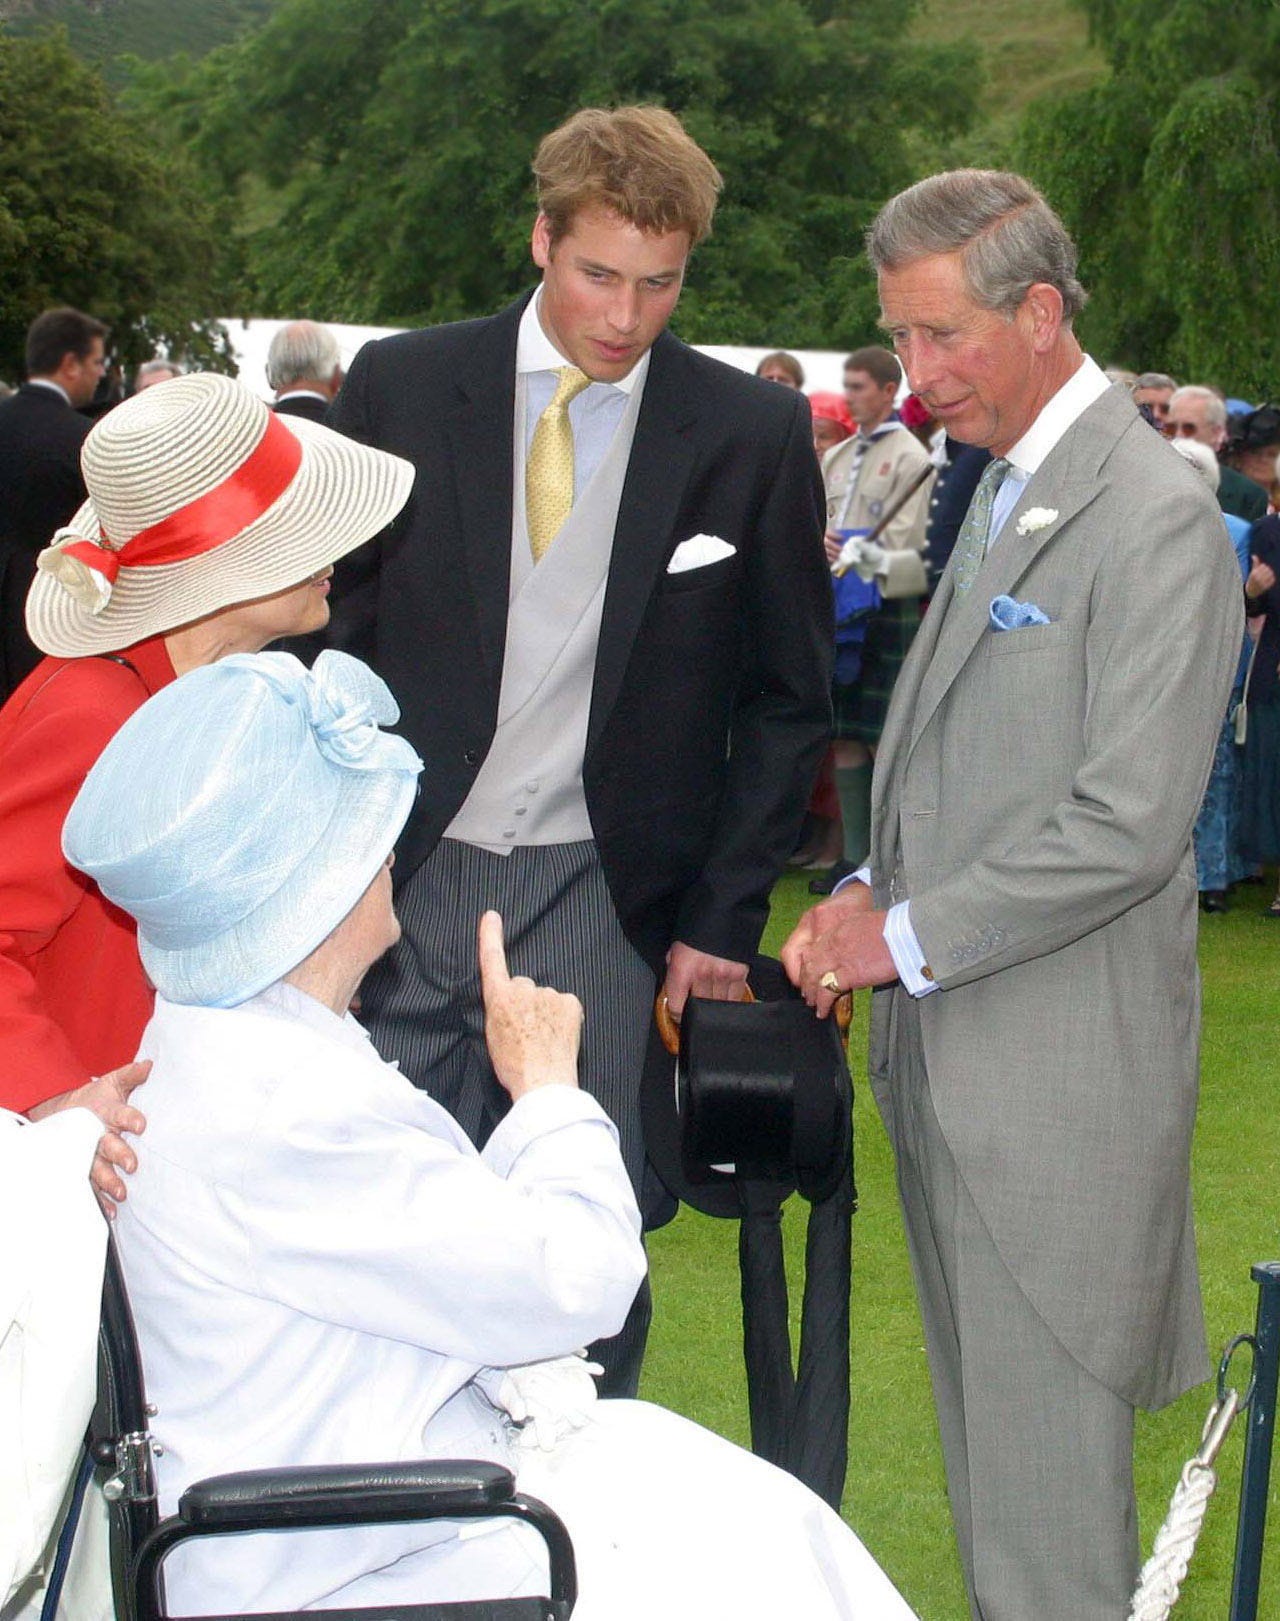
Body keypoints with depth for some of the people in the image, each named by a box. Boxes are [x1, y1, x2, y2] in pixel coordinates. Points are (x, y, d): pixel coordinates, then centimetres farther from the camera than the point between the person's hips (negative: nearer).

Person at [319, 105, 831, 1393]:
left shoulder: (752, 435, 0)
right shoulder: (400, 389, 2)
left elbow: (788, 699, 6)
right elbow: (328, 633, 7)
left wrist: (723, 920, 1)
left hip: (606, 901, -1)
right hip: (406, 881, 1)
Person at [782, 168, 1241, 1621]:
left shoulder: (1153, 517, -15)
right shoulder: (1002, 490, 15)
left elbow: (1128, 826, -20)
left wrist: (908, 938, -15)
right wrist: (869, 895, 7)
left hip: (1059, 1065, -9)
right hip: (950, 1042, 9)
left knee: (1042, 1461, -1)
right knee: (981, 1434, 17)